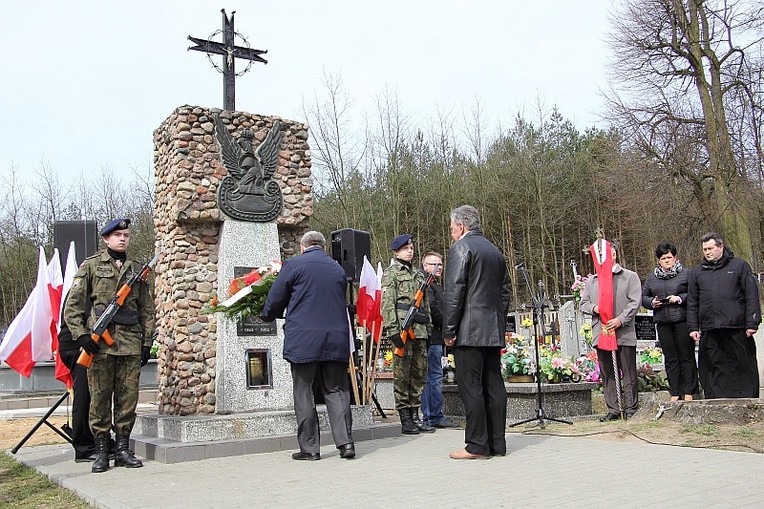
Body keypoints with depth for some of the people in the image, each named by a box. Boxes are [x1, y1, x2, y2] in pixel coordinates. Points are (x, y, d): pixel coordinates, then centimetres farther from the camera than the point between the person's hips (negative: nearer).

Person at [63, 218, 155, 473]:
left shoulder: (137, 270, 16)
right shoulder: (91, 265, 7)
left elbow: (147, 310, 18)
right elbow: (72, 305, 3)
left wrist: (147, 341, 11)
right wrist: (81, 335, -8)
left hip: (131, 344, 3)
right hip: (99, 343, -3)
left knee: (128, 397, 4)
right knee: (100, 397, 1)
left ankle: (123, 449, 13)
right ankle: (101, 452, 9)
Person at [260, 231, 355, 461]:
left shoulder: (293, 265, -1)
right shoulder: (338, 269, 13)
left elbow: (274, 301, 1)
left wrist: (267, 316, 22)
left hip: (303, 340, -4)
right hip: (336, 339, 4)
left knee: (304, 394, 5)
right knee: (336, 391, 10)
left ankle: (309, 448, 8)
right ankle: (345, 442, 3)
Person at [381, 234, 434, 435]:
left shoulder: (419, 274, 23)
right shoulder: (391, 272, 2)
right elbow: (387, 303, -7)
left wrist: (428, 328, 18)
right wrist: (392, 329, -17)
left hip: (420, 329, 7)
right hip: (403, 327, -7)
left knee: (420, 372, 7)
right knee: (402, 373, -4)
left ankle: (415, 416, 14)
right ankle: (405, 420, -1)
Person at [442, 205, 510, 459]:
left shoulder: (460, 248, -6)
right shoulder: (495, 251, 18)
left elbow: (454, 292, -14)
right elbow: (504, 292, 21)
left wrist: (448, 331, -10)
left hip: (469, 331, -8)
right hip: (494, 331, 8)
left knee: (471, 387, -5)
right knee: (494, 386, 9)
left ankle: (477, 445, -3)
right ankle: (497, 443, 14)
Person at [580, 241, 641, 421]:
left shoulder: (630, 277, 4)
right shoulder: (592, 281, 16)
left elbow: (635, 302, -4)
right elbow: (583, 303, 17)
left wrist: (620, 319, -16)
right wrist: (594, 308, -5)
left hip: (624, 333, -4)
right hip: (601, 334, 4)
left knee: (629, 373, 1)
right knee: (607, 374, 7)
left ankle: (631, 408, 10)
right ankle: (613, 409, 13)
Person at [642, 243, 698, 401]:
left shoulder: (685, 274, 1)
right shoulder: (652, 278, 13)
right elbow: (643, 297, 16)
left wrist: (680, 298, -16)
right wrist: (652, 302, -3)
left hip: (682, 320, -4)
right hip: (663, 323, 4)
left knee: (687, 356, 1)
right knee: (670, 358, 8)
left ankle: (689, 392, 9)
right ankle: (675, 393, 14)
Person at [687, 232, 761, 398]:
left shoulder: (739, 266, 6)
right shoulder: (697, 273, 14)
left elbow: (751, 296, 1)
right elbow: (692, 303, 14)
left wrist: (752, 323, -7)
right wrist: (693, 327, 6)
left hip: (737, 329, -2)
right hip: (709, 331, 3)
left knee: (743, 367, 2)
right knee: (715, 369, 5)